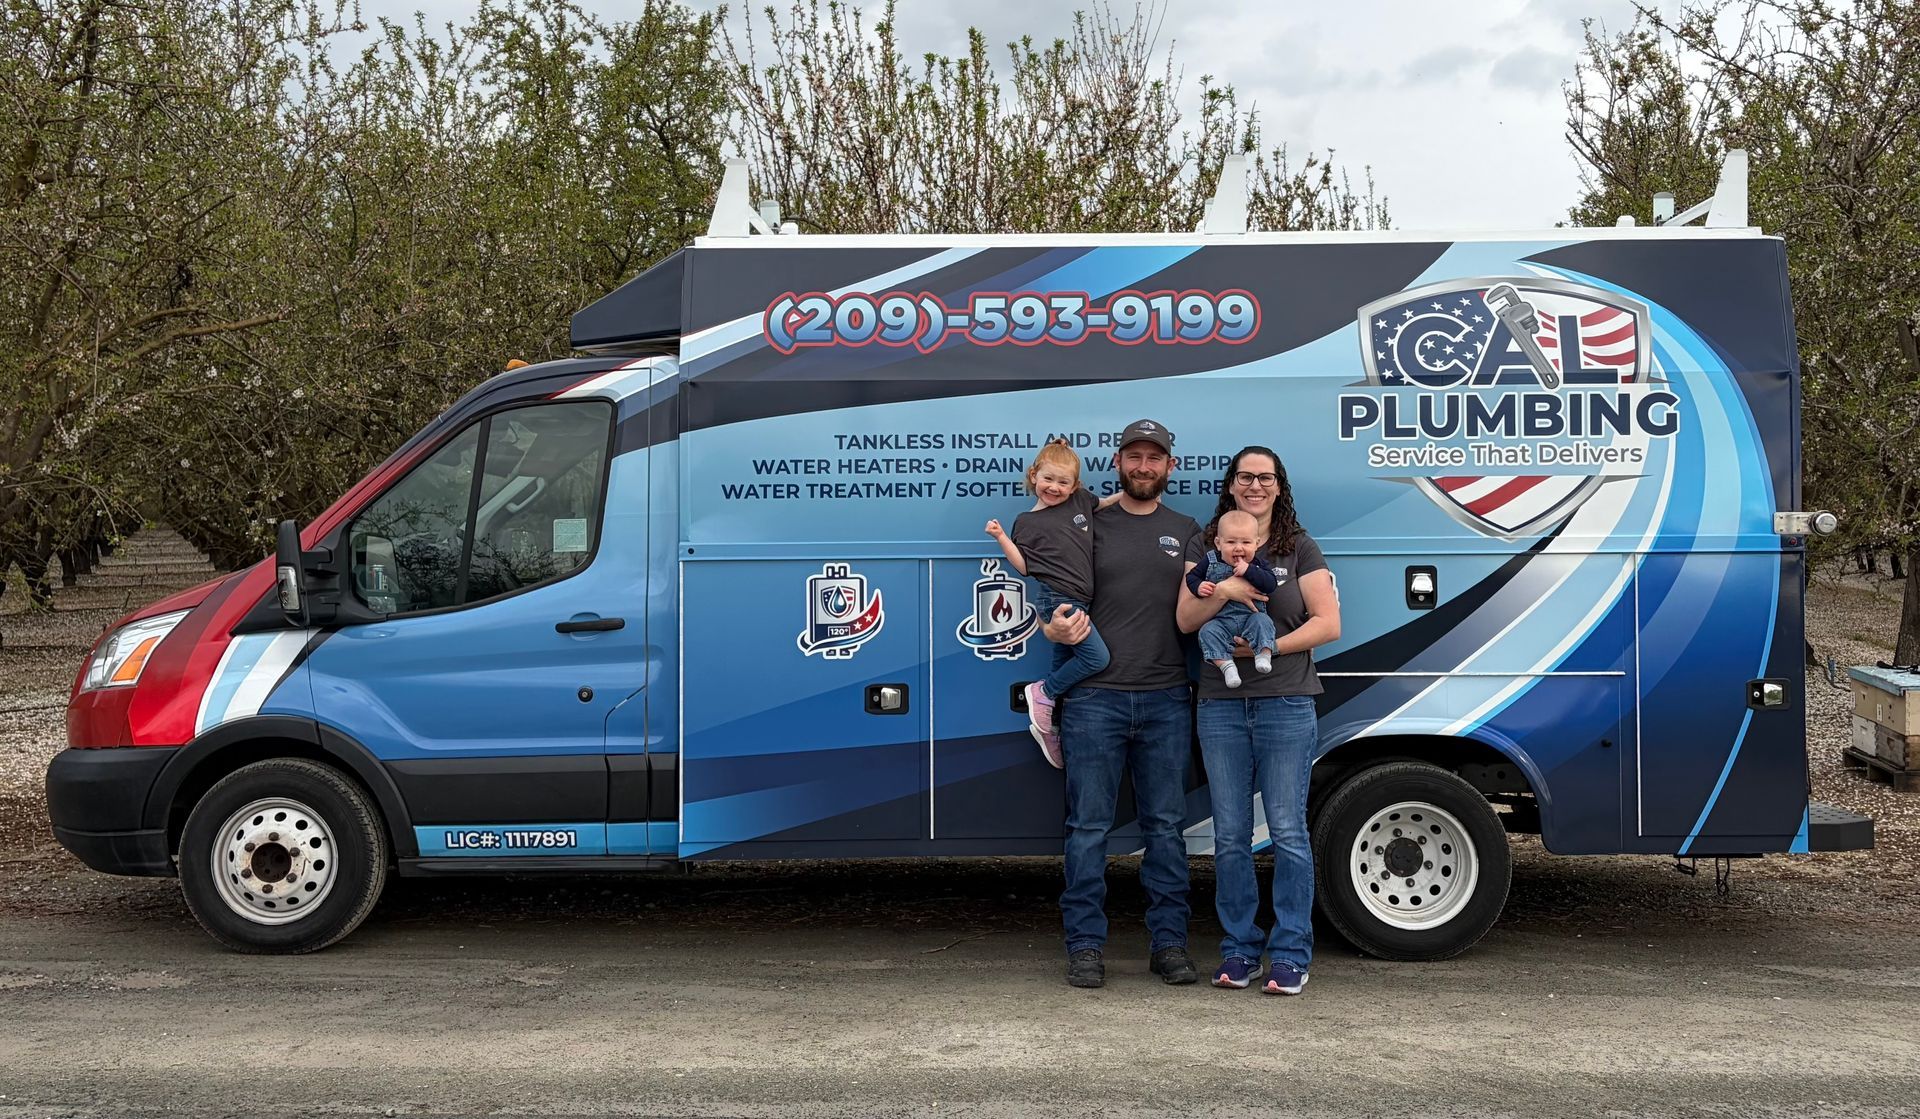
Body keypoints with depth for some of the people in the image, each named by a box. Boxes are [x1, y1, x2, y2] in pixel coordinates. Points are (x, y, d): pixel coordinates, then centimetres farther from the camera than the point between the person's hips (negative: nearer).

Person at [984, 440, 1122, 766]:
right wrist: (1001, 538, -12)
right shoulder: (1027, 522, 0)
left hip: (1077, 601, 6)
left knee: (1065, 662, 13)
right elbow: (1023, 566, -2)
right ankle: (1042, 693, 0)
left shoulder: (1081, 501, 11)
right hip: (1057, 598, -6)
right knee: (1097, 657, -17)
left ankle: (1048, 727, 24)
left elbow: (1107, 503, 30)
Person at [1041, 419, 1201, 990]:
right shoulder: (1088, 526, 8)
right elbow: (1055, 598, 6)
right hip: (1094, 696, -2)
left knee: (1166, 826, 7)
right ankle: (1086, 946, 9)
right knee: (1089, 828, 1)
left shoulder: (1187, 532, 14)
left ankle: (1169, 943, 15)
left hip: (1166, 701, 2)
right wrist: (1057, 630, -15)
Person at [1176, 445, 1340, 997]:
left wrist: (1270, 646, -13)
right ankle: (1238, 949, 15)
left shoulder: (1300, 549, 5)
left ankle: (1291, 955, 6)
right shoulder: (1204, 547, 11)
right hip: (1221, 707, 2)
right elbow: (1185, 620, 5)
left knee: (1288, 832, -2)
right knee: (1230, 836, 6)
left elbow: (1328, 624, -1)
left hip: (1286, 706, -2)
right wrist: (1221, 591, -13)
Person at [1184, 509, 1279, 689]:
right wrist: (1198, 587, -13)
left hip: (1251, 616, 0)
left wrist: (1248, 571, -23)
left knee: (1262, 621, -28)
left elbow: (1271, 584, -12)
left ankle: (1264, 654, -27)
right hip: (1220, 619, 0)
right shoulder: (1210, 561, 2)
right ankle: (1226, 664, -28)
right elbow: (1191, 576, 10)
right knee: (1208, 631, -25)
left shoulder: (1258, 563, 2)